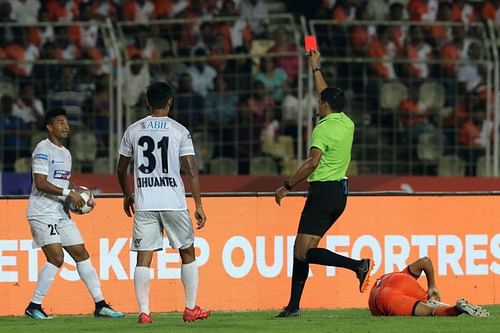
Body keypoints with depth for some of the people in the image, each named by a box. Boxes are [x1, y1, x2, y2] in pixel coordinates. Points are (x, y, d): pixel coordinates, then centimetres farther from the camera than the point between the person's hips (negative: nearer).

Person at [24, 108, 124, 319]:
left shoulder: (65, 153, 18)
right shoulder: (43, 149, -10)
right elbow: (41, 183, -19)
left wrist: (81, 196, 10)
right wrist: (68, 193, -21)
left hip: (61, 213, 9)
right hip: (43, 212, -9)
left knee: (81, 254, 6)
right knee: (56, 258, -17)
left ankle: (100, 304, 9)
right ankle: (34, 306, -10)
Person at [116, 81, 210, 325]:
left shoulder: (133, 130, 6)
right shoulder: (179, 131, -1)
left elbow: (121, 169, 14)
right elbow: (191, 171, -6)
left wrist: (127, 195, 30)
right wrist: (199, 206, -3)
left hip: (144, 203, 2)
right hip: (173, 201, -1)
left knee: (143, 257, 2)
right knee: (187, 253, 12)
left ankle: (144, 312, -5)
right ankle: (191, 309, 13)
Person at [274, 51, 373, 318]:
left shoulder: (324, 128, -13)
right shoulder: (347, 124, 10)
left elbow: (312, 162, -24)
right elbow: (328, 96, 28)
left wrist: (286, 187, -18)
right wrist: (315, 68, 39)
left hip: (323, 191, -9)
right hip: (340, 191, 9)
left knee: (304, 251, -13)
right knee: (301, 247, 12)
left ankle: (358, 265, -25)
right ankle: (294, 305, 11)